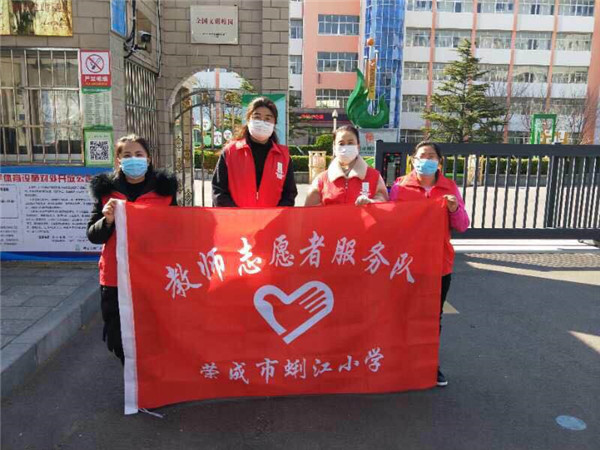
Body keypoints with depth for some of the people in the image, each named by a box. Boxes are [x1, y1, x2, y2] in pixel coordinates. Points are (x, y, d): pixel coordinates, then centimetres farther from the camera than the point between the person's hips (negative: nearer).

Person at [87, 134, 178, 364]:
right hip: (116, 279, 2)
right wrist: (107, 220, -13)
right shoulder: (106, 189, 5)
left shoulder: (164, 188, 2)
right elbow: (93, 235, 6)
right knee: (119, 340, 10)